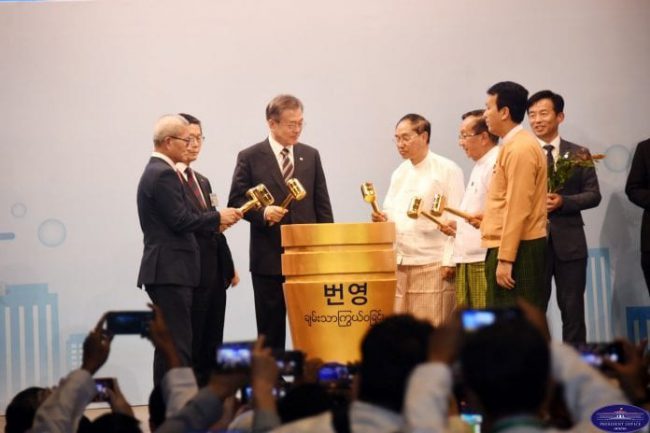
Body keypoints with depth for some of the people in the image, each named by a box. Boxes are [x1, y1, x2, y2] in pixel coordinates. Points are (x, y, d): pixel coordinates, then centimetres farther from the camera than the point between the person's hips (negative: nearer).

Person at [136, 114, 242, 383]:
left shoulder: (155, 171, 19)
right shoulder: (164, 174, -13)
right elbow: (180, 220, -19)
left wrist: (213, 221, 13)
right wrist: (217, 218, -6)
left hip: (167, 272, 11)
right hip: (170, 273, -11)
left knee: (172, 344, 11)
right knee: (177, 345, -11)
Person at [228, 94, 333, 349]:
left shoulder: (311, 156, 10)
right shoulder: (250, 158, 0)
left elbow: (322, 204, 11)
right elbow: (236, 202, -1)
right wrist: (262, 213, -19)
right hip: (269, 258, -2)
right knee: (270, 329, 5)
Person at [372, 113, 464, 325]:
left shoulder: (447, 170, -3)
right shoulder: (399, 173, 17)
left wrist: (450, 260, -13)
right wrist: (381, 219, -1)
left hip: (432, 263, -6)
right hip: (399, 262, 6)